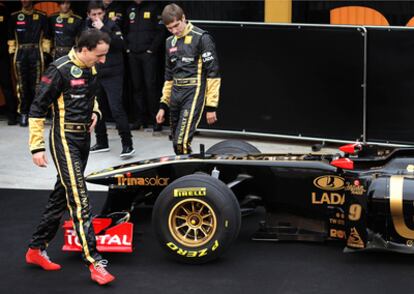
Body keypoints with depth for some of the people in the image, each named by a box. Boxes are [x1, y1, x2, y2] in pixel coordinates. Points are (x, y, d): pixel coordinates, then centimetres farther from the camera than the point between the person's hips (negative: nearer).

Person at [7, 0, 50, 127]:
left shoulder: (42, 16, 7)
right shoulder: (14, 16, 9)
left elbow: (46, 36, 7)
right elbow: (11, 36, 10)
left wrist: (46, 52, 0)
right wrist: (11, 52, 4)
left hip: (36, 52, -1)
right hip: (20, 53, 1)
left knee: (36, 83, -2)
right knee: (22, 84, 1)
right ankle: (23, 113, 6)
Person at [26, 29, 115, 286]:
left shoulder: (91, 69, 7)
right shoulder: (60, 70, -17)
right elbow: (37, 109, -14)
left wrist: (94, 112, 5)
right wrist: (36, 147, -15)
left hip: (84, 139, 9)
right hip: (65, 141, -9)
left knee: (62, 195, 15)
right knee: (79, 199, -13)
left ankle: (37, 249, 27)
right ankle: (94, 262, -14)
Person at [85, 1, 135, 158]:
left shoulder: (111, 25, -5)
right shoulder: (87, 29, 9)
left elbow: (120, 44, -21)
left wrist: (103, 29, -25)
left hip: (112, 75, -6)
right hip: (95, 75, 6)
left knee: (116, 108, -14)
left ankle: (127, 144, -11)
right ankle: (101, 142, 24)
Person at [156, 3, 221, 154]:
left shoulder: (201, 38, -8)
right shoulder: (170, 42, 14)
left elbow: (213, 73, -10)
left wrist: (211, 106, -13)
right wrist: (163, 105, 18)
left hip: (193, 92, -7)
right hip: (175, 94, 7)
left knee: (183, 141, -19)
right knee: (176, 143, 8)